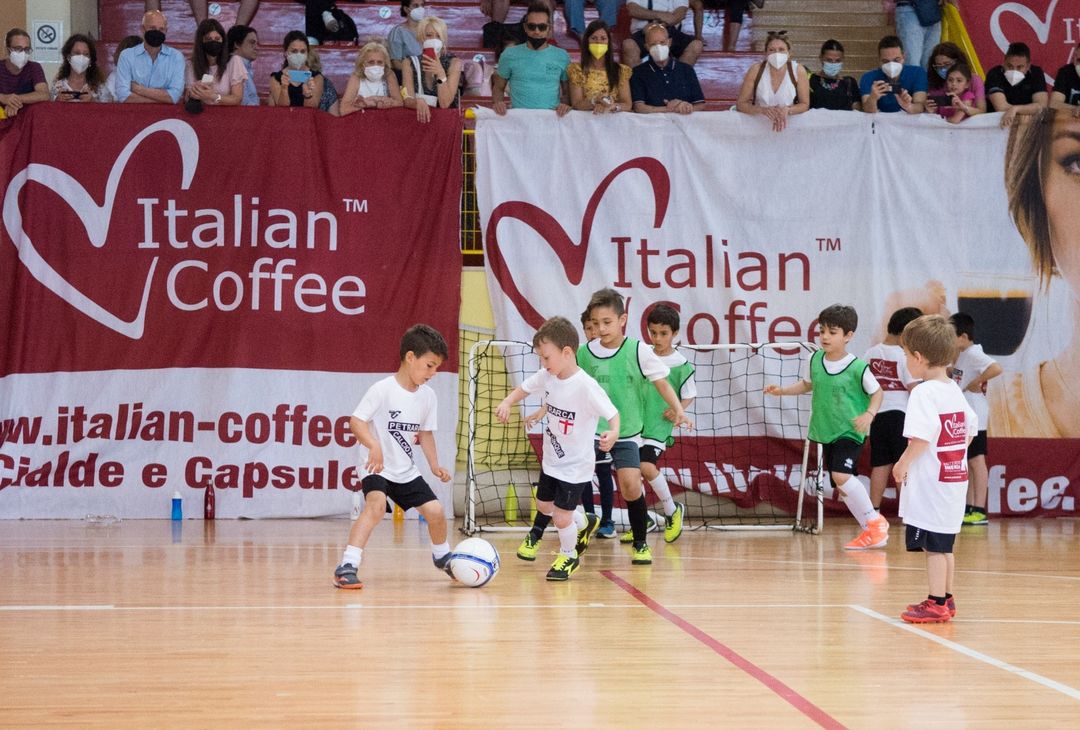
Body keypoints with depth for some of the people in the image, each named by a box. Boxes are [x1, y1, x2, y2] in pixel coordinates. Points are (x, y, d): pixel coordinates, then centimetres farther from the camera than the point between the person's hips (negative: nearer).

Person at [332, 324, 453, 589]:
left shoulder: (427, 396, 3)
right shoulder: (382, 389, -17)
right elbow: (356, 421, -22)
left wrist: (435, 465, 4)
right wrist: (374, 445, -38)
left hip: (406, 471, 6)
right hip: (377, 468, -6)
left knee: (435, 511, 3)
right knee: (376, 505, -30)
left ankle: (442, 556, 34)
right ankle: (347, 566, -32)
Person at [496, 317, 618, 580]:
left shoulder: (586, 386, -28)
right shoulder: (546, 376, -6)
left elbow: (613, 414, -23)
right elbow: (524, 388, 11)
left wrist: (613, 433, -44)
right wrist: (507, 402, -8)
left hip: (575, 466, -8)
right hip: (551, 460, 8)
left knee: (562, 518, -5)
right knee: (544, 506, 22)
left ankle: (568, 556, 25)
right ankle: (584, 523, 48)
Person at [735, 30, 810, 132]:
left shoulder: (798, 71, -4)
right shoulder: (756, 70, -4)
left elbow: (805, 104, 6)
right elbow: (740, 104, 0)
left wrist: (787, 110, -15)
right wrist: (763, 110, -18)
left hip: (787, 123, 0)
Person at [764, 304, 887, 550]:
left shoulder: (857, 367, -14)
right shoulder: (816, 360, 2)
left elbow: (877, 392, -2)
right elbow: (808, 384, 21)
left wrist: (869, 414, -19)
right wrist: (782, 390, 10)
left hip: (850, 431, -7)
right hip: (826, 432, 7)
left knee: (841, 475, -25)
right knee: (843, 488, 8)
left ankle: (875, 520, -7)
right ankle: (869, 532, 22)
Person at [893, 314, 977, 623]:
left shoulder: (924, 393, -18)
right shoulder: (954, 391, 10)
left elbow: (921, 437, -26)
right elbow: (970, 430, 18)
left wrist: (903, 464, -13)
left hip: (930, 484, -9)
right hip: (954, 478, 9)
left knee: (932, 545, -3)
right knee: (944, 545, 18)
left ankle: (936, 604, 1)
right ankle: (946, 599, 27)